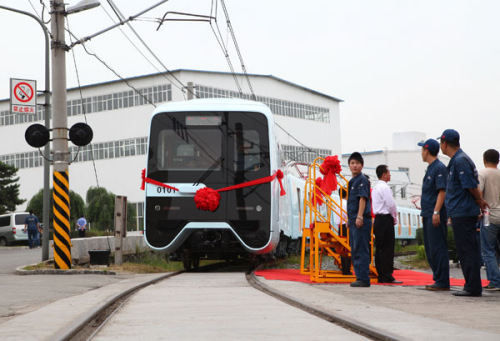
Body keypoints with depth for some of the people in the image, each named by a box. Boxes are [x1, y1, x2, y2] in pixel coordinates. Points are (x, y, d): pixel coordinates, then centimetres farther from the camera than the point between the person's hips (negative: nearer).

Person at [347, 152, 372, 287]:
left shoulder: (362, 180, -8)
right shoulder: (352, 181, 19)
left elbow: (362, 199, -17)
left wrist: (360, 217, -23)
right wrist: (349, 218, 23)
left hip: (361, 221, -10)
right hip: (353, 220, 10)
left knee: (361, 250, -10)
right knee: (355, 250, 13)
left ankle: (364, 279, -9)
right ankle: (360, 277, 18)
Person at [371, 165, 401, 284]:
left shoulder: (375, 188, 18)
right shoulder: (385, 187, -12)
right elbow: (391, 204, -17)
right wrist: (395, 218, -1)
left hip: (378, 219, 10)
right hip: (386, 219, -10)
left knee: (379, 248, 9)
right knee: (387, 248, -9)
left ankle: (381, 276, 10)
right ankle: (387, 277, -10)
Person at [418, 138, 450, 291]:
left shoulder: (439, 168, -11)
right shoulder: (430, 168, 19)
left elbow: (442, 191, -18)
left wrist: (436, 212, -23)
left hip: (436, 216, -10)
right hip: (428, 215, 10)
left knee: (438, 248, -10)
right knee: (430, 249, 12)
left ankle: (443, 282, -10)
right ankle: (438, 279, 16)